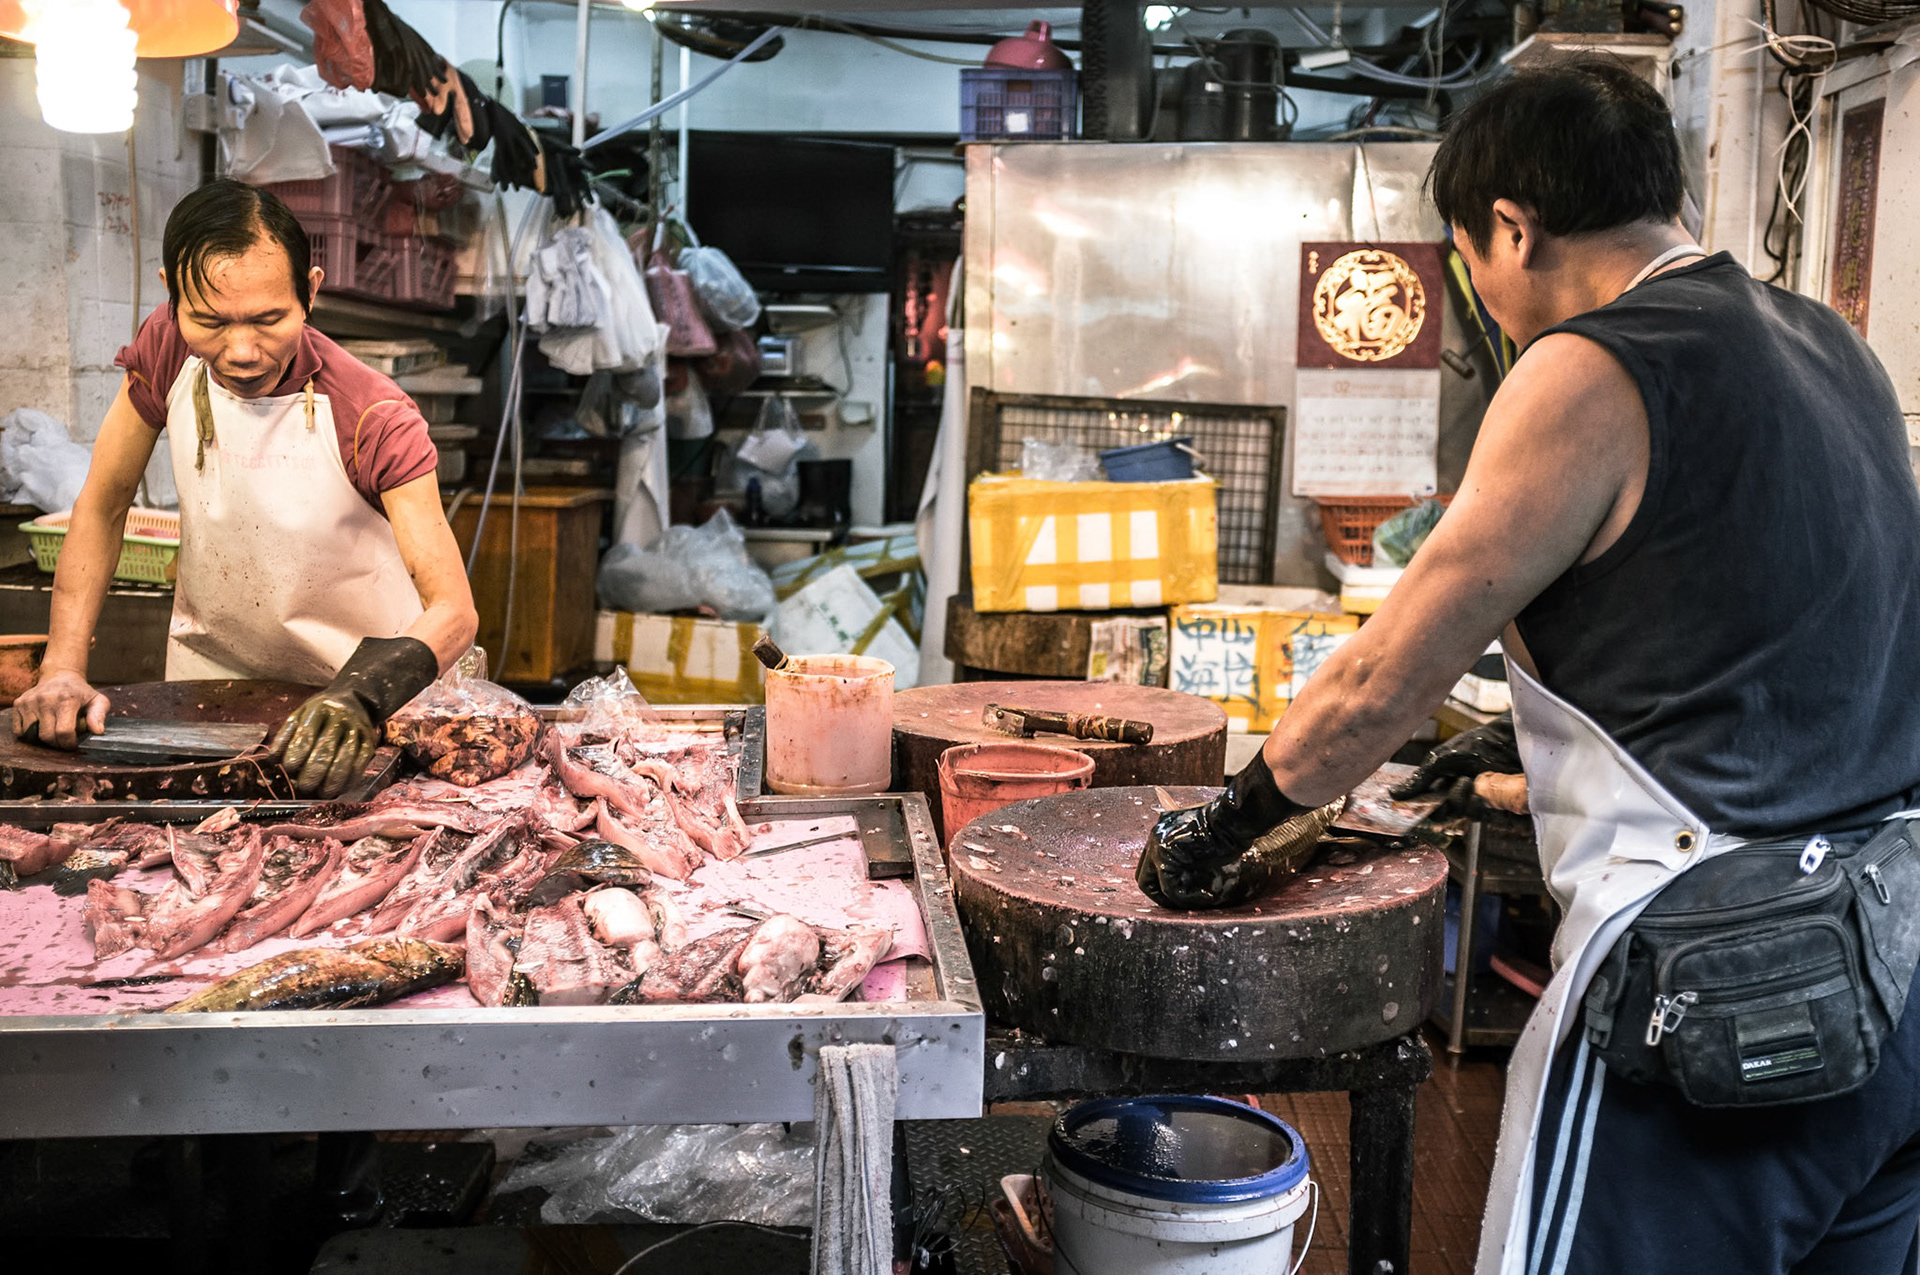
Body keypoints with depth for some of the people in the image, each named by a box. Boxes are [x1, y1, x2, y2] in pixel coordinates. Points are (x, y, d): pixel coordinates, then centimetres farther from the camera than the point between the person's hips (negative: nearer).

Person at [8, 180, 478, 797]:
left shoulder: (374, 418, -27)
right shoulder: (167, 349, -15)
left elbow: (453, 609, -32)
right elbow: (102, 506, -5)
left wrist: (362, 696, -51)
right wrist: (62, 669, -16)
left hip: (356, 676, -2)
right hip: (206, 664, 3)